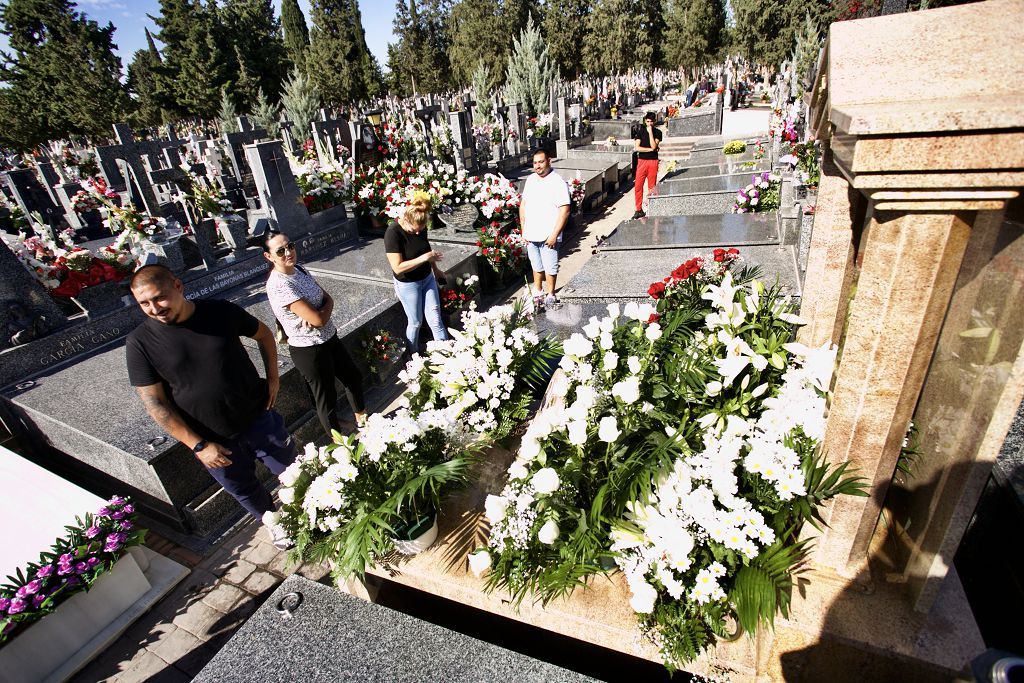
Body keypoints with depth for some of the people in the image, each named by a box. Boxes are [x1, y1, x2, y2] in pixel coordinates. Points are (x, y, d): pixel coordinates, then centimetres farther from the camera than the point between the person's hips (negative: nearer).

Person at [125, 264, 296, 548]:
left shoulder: (222, 311, -12)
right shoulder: (140, 343, -13)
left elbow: (263, 334, 6)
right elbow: (155, 403, -11)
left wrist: (273, 376, -3)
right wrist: (198, 446, -15)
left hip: (259, 418, 0)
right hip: (212, 441, 0)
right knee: (244, 490, 20)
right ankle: (273, 521, 50)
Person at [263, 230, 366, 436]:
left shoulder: (298, 269, 0)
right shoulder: (279, 285, -26)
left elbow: (328, 298, 1)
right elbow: (318, 319, -27)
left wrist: (316, 313, -19)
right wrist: (324, 308, -6)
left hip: (329, 338, 8)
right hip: (309, 350, -8)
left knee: (352, 376, 24)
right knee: (327, 396, 9)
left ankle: (361, 417, 49)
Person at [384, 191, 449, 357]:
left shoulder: (420, 227, -9)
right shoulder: (393, 233, -26)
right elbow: (398, 268, -29)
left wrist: (435, 268, 19)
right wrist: (425, 258, -31)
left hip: (428, 279, 5)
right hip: (408, 285, -4)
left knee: (435, 320, 7)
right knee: (416, 322, 12)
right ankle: (412, 355, 35)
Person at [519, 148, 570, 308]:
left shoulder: (558, 182, -12)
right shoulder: (530, 180, 7)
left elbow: (564, 211, -16)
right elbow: (523, 204, 13)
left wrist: (554, 235, -19)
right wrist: (523, 230, 6)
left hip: (548, 236, -5)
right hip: (531, 235, 5)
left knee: (550, 268, 6)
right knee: (536, 266, 18)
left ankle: (551, 295, 23)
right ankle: (537, 292, 34)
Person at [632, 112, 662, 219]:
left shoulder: (657, 132, 4)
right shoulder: (640, 131, 8)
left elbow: (653, 146, -11)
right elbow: (637, 148, -1)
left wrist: (650, 132, -11)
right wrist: (650, 149, -7)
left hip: (653, 161, -1)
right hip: (642, 161, 1)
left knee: (651, 187, 1)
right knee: (638, 186, -5)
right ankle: (639, 209, 3)